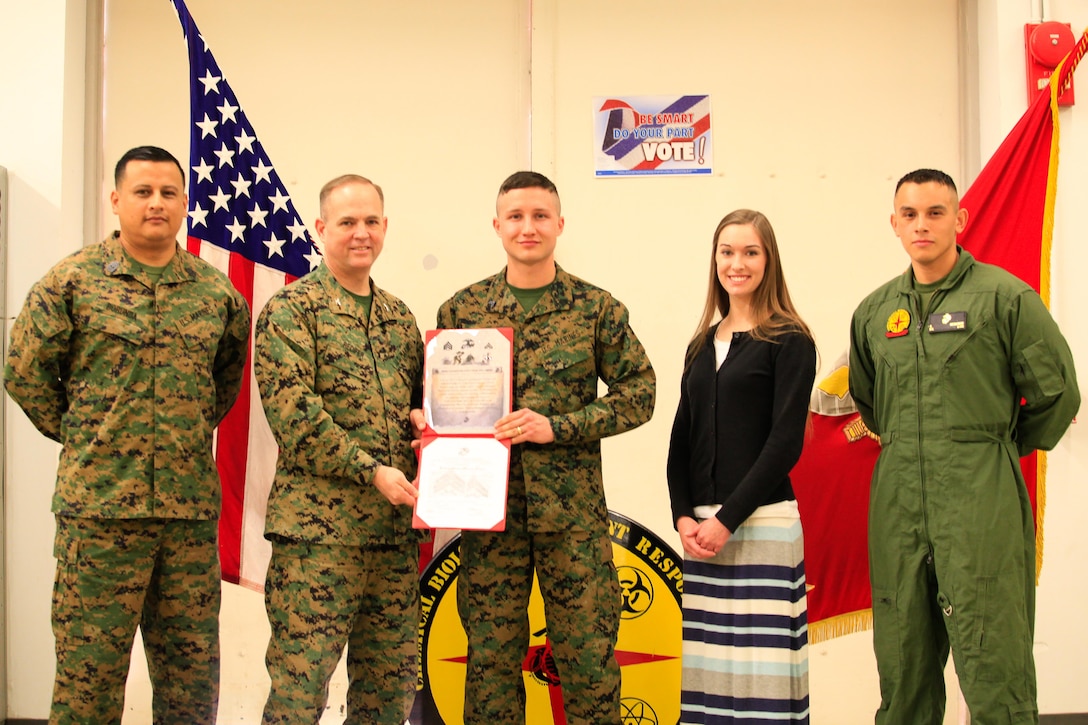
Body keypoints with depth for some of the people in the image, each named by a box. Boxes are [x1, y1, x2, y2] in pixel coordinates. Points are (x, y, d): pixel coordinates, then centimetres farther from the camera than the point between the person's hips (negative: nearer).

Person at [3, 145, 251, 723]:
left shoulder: (217, 291, 8)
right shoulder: (72, 280, -1)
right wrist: (82, 437, 3)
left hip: (194, 509, 3)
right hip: (100, 505, -3)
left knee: (192, 672, 11)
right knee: (90, 673, 2)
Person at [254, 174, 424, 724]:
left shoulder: (399, 316, 17)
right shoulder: (291, 310, -2)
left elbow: (422, 403, 23)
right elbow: (293, 412, -13)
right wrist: (372, 471, -18)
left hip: (396, 530, 6)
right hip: (320, 528, -6)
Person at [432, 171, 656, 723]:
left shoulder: (596, 308, 2)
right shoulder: (462, 309, 7)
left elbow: (638, 393, -1)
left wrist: (557, 427, -12)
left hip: (573, 511, -1)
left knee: (589, 656, 3)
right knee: (490, 659, 9)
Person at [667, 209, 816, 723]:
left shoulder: (789, 341, -3)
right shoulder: (702, 344, 15)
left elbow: (786, 441, -9)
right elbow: (682, 437, 14)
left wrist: (728, 519, -13)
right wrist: (684, 516, 0)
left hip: (762, 522, -5)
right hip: (701, 528, 6)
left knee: (760, 662, -4)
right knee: (708, 661, 6)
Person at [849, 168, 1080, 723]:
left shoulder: (1004, 296, -3)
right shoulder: (875, 312, 12)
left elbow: (1056, 393, 1)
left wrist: (1007, 449, 11)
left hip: (981, 500, -5)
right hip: (896, 502, 5)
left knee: (994, 677, -4)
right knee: (903, 673, 11)